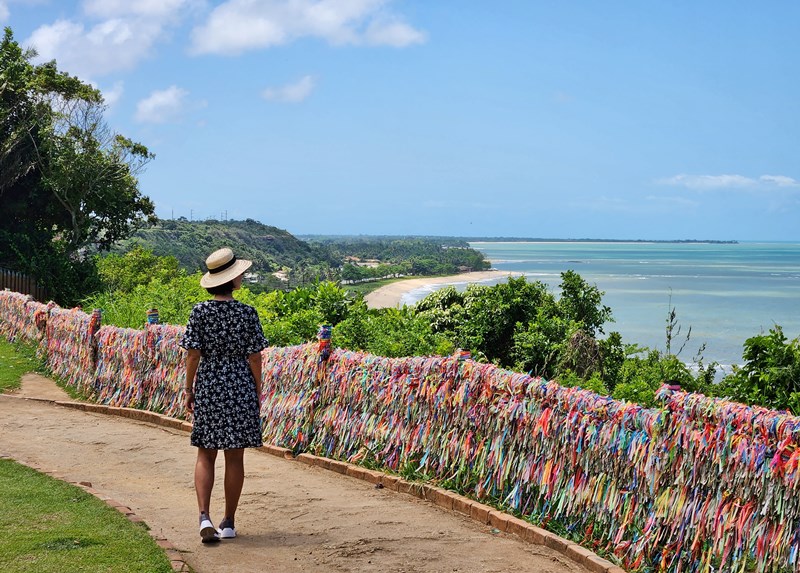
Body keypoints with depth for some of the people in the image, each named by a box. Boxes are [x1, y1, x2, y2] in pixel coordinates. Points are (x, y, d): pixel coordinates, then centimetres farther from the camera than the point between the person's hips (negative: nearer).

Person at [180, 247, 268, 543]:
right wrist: (258, 393, 6)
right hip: (241, 389, -1)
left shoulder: (200, 312, -5)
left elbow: (193, 355, -5)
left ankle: (205, 516, -5)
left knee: (206, 454, 11)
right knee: (235, 457, 8)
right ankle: (228, 523, 15)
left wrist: (189, 390, 6)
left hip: (208, 388, 1)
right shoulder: (247, 313, -8)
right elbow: (254, 357, -5)